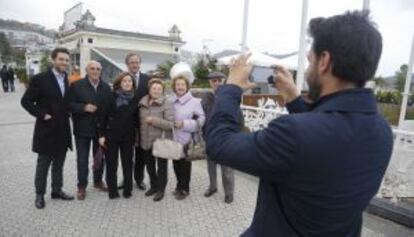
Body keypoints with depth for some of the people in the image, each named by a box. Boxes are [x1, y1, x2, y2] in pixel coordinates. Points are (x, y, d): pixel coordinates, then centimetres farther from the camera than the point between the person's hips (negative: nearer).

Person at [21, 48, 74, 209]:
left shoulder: (68, 79, 5)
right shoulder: (40, 79, -11)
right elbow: (26, 101, -9)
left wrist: (68, 113, 2)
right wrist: (42, 114, -14)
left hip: (63, 129, 5)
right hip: (47, 129, -5)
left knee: (59, 164, 15)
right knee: (43, 164, 8)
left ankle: (57, 190, 29)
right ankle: (40, 194, 23)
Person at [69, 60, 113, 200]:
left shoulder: (106, 87, 5)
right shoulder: (77, 85, -5)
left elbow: (110, 106, 4)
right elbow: (70, 104, -8)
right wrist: (84, 107, -23)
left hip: (101, 128, 4)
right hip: (83, 128, -3)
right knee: (82, 159, 5)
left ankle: (98, 181, 34)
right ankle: (81, 186, 19)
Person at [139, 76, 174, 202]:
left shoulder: (167, 104, -12)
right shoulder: (143, 103, 7)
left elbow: (170, 124, -20)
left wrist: (154, 120, -23)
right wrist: (139, 138, 16)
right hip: (146, 141, 6)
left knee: (161, 167, 7)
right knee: (150, 166, 18)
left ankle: (161, 189, 24)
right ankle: (153, 186, 37)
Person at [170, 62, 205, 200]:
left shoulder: (195, 102, -9)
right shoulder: (170, 101, 3)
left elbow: (201, 120, -11)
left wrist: (184, 124, -18)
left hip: (187, 140, -4)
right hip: (174, 139, 4)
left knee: (185, 165, 6)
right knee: (176, 164, 16)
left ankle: (184, 189, 25)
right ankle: (180, 185, 37)